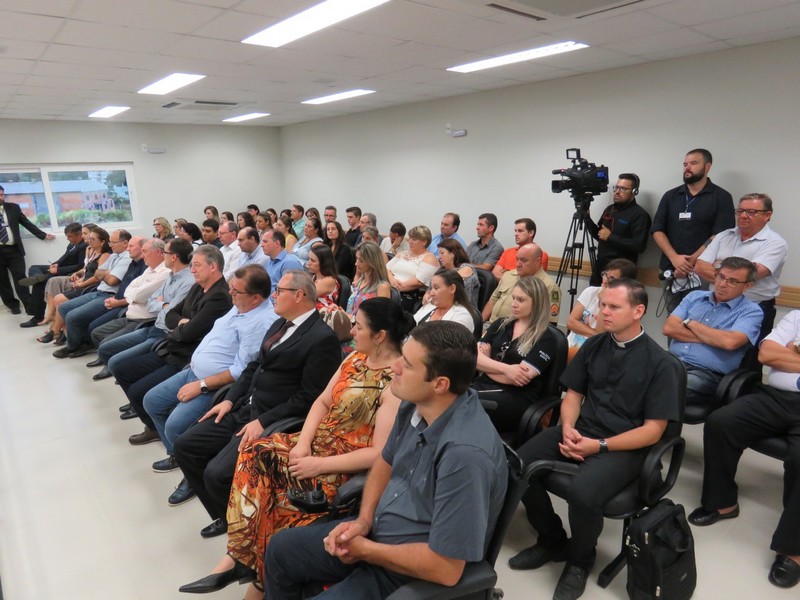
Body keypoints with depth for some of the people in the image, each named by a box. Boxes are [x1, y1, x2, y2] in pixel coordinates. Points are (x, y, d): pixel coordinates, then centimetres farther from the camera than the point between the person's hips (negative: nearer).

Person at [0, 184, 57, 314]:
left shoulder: (13, 207, 9)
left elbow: (27, 223, 12)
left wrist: (43, 235, 8)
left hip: (13, 249, 0)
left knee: (20, 278, -4)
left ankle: (29, 306, -5)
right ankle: (13, 305, 17)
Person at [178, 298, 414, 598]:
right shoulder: (356, 358, 6)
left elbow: (381, 454, -22)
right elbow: (322, 402, 8)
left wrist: (319, 465, -20)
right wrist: (302, 443, -8)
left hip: (350, 468, -7)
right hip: (319, 442, 7)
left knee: (273, 494, -22)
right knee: (256, 455, -14)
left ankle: (239, 557, 4)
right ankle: (238, 557, -6)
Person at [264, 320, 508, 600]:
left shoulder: (465, 453, -35)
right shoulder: (415, 403, -10)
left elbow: (445, 569, -29)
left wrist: (366, 550, -17)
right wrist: (364, 519, -6)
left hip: (416, 573, -7)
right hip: (378, 530, 8)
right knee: (281, 548, 15)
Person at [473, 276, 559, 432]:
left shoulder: (546, 339, -1)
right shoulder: (500, 325, 16)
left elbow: (520, 378, -11)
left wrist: (485, 364, 1)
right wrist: (504, 368, -12)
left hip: (516, 398, -5)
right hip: (482, 385, 5)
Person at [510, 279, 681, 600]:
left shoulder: (658, 361, -8)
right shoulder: (593, 345, 6)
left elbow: (653, 429, -10)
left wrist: (600, 446, -18)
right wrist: (568, 427, -9)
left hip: (624, 446, -5)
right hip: (580, 431, 5)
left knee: (582, 492, -33)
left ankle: (580, 559, 3)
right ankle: (552, 541, 10)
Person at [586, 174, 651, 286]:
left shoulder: (639, 215, -11)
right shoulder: (609, 209, 12)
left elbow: (639, 246, -21)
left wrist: (610, 237, -18)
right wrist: (587, 218, 4)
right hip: (600, 266, 7)